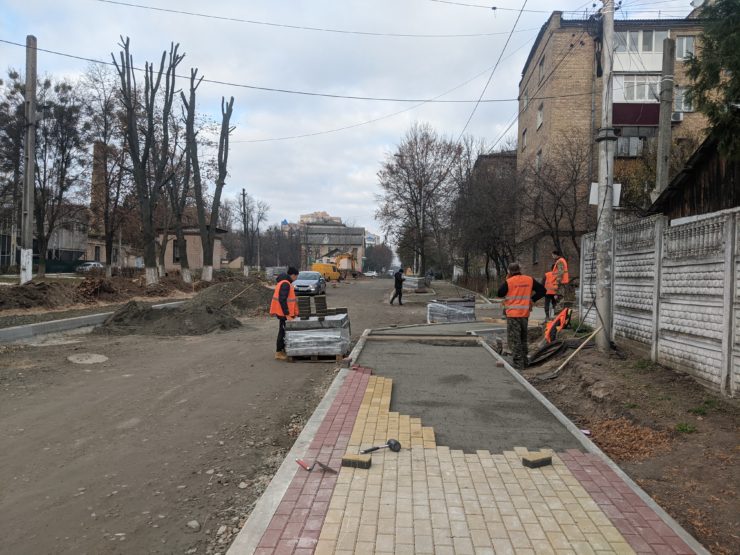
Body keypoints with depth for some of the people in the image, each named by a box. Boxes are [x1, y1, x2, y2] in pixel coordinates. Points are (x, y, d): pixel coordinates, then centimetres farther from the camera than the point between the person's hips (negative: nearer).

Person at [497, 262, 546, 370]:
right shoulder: (529, 280, 3)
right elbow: (542, 290, 8)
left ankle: (518, 364, -2)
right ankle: (525, 361, 23)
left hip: (512, 315, -5)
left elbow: (500, 293, 2)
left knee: (514, 340, 0)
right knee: (523, 339, 18)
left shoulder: (509, 282, -10)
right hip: (525, 314, 5)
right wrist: (532, 299, 10)